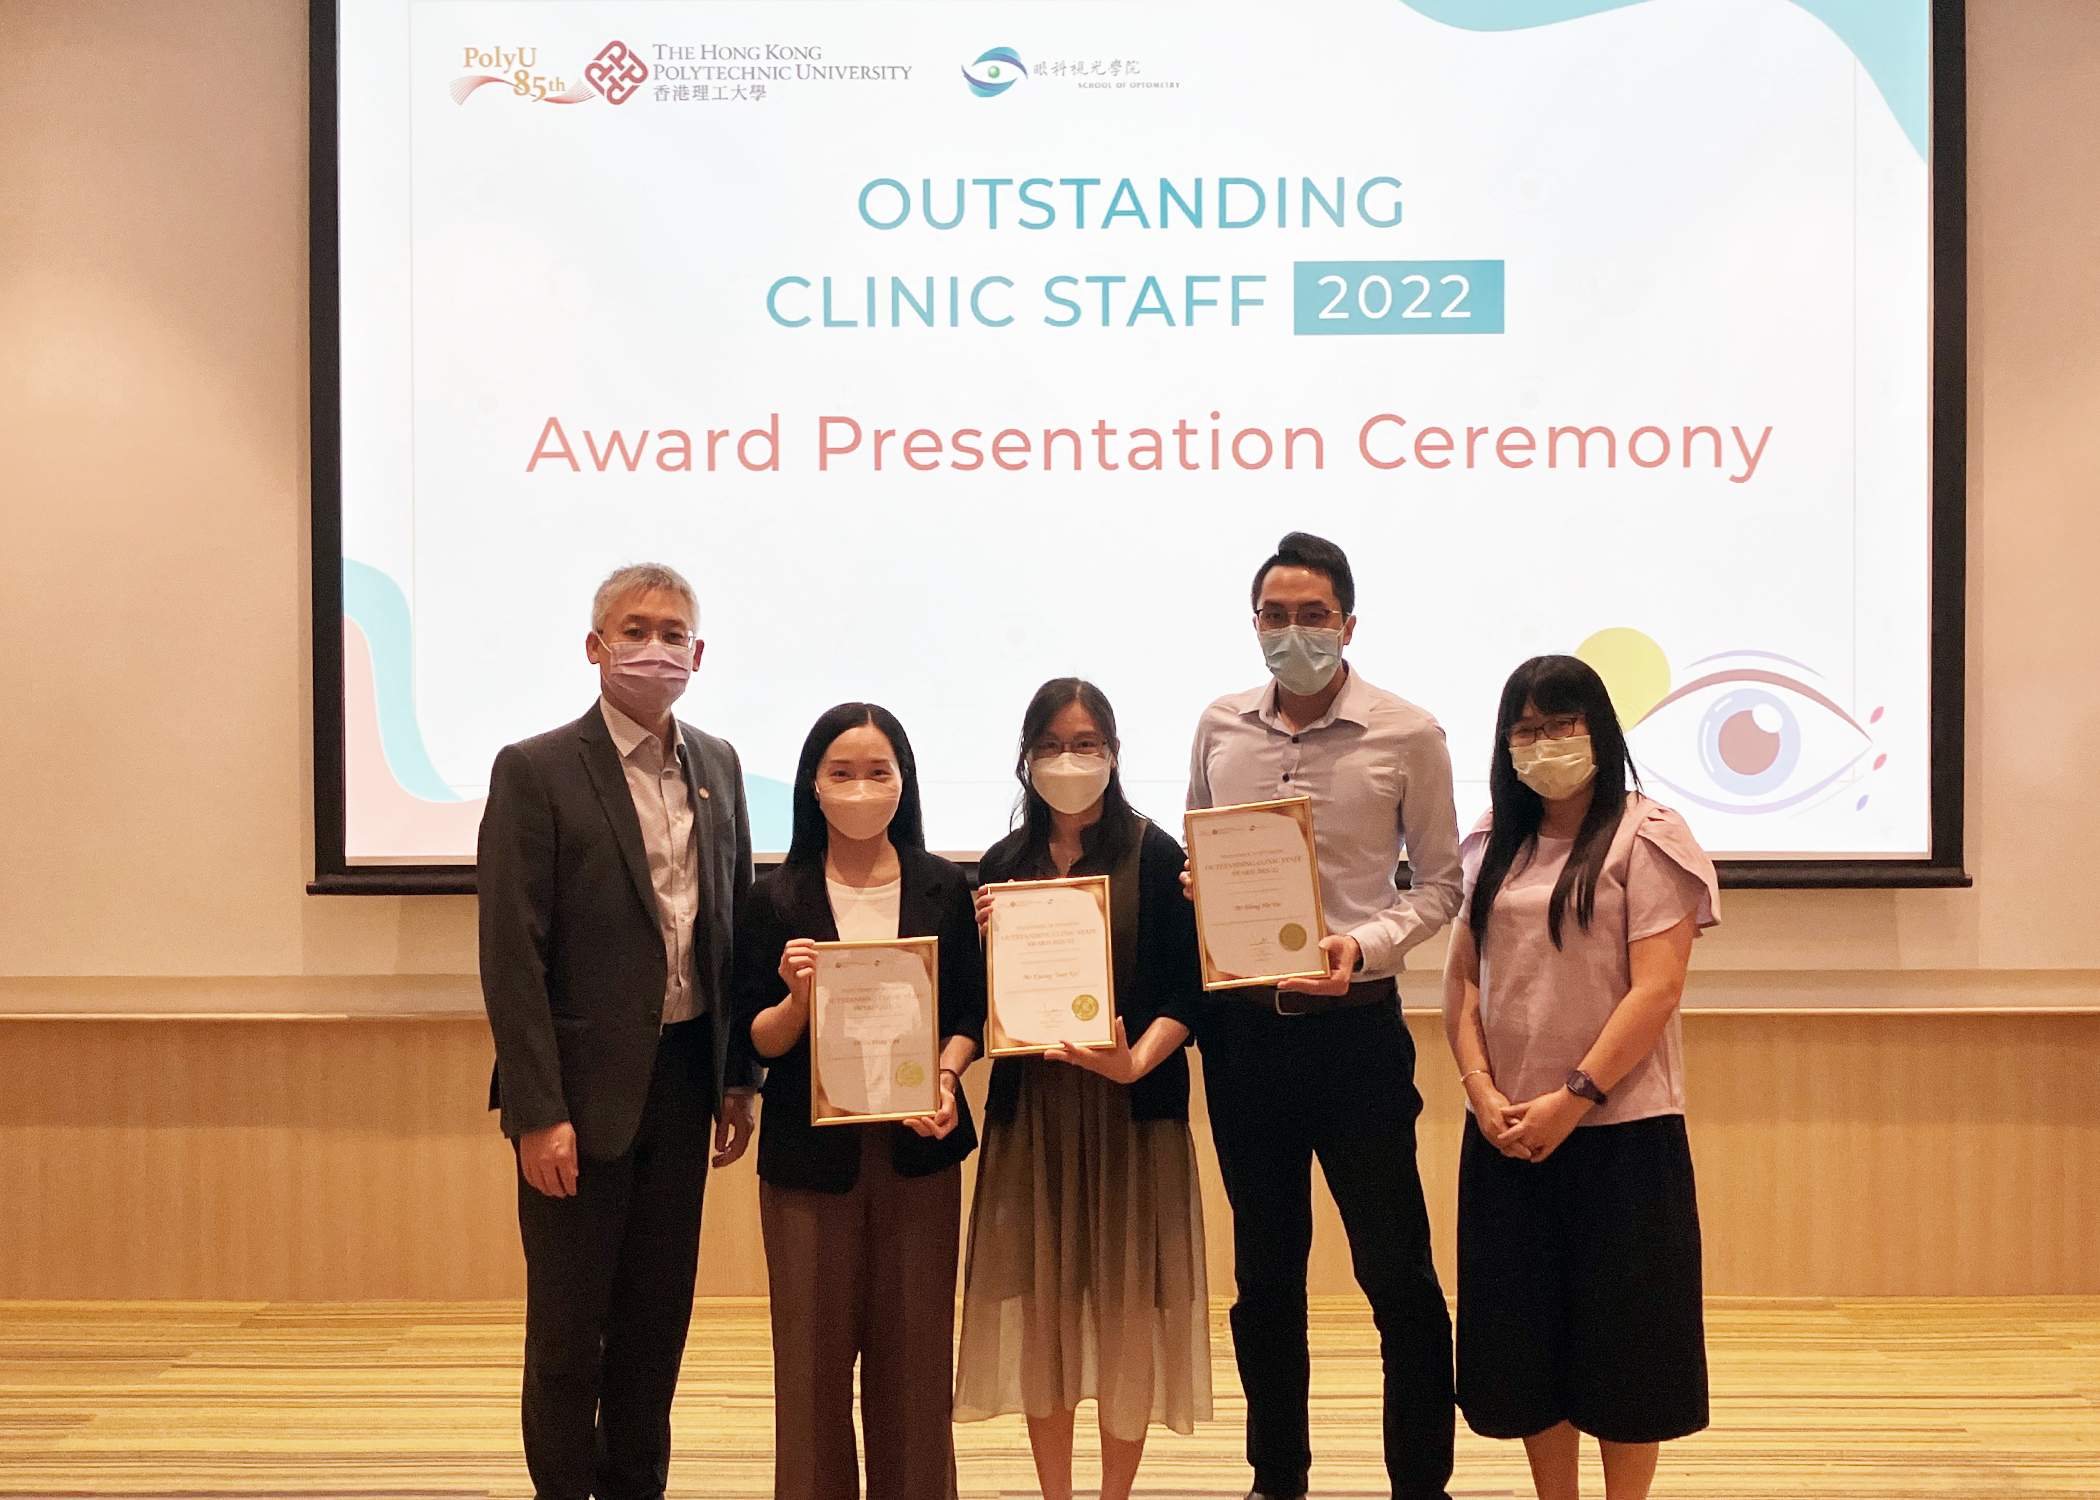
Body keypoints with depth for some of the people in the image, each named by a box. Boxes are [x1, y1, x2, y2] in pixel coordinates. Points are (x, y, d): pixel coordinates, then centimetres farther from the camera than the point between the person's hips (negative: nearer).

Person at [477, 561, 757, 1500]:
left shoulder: (718, 765, 8)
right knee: (569, 1327, 7)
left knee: (659, 1315, 15)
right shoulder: (535, 772, -9)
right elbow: (511, 957, -12)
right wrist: (538, 1113, -16)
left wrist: (739, 1078, 8)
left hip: (684, 1079, 5)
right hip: (584, 1089, -5)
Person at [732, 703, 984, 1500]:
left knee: (914, 1349, 6)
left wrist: (944, 1077, -11)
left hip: (918, 1146, 1)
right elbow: (757, 1042, 0)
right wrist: (798, 997, -19)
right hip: (809, 1151, -1)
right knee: (813, 1352, 4)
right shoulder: (776, 900, 0)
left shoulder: (944, 889, 3)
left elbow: (969, 1015, 7)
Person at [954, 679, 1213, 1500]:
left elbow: (1185, 993, -6)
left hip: (1132, 1106, -2)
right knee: (1039, 1308, 8)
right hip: (1029, 1106, 3)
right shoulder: (1002, 865, 6)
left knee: (1127, 1309, 4)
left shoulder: (1155, 855, -2)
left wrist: (1134, 1061, -21)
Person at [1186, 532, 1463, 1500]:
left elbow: (1439, 883, 0)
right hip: (1241, 1021, 3)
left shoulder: (1405, 734, -4)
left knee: (1395, 1267, 1)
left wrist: (1366, 945, -16)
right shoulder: (1219, 727, 5)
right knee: (1264, 1267, 14)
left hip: (1353, 1022, -3)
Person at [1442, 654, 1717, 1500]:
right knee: (1524, 1335, 9)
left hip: (1620, 1130, -5)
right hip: (1506, 1134, 5)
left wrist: (1572, 1099, -16)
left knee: (1620, 1333, 4)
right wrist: (1482, 1091, -6)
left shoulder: (1646, 839, -5)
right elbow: (1462, 977, 8)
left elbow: (1656, 992, -12)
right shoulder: (1493, 846, 11)